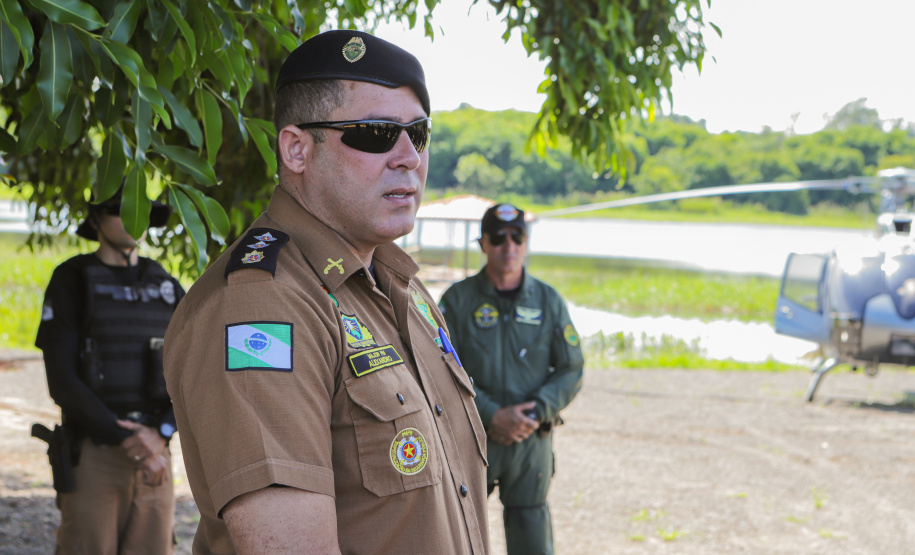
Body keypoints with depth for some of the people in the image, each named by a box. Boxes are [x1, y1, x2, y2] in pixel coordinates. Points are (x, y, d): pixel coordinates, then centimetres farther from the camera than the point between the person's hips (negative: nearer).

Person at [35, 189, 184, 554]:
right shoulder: (70, 281, -4)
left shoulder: (166, 288, 10)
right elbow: (61, 381, -12)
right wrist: (126, 440, -18)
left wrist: (160, 434, -15)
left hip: (154, 453, 4)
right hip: (91, 453, -4)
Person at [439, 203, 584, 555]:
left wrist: (535, 413, -11)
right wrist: (490, 415, -16)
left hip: (532, 442, 1)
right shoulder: (458, 299, -1)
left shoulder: (549, 301, 6)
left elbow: (571, 370, 5)